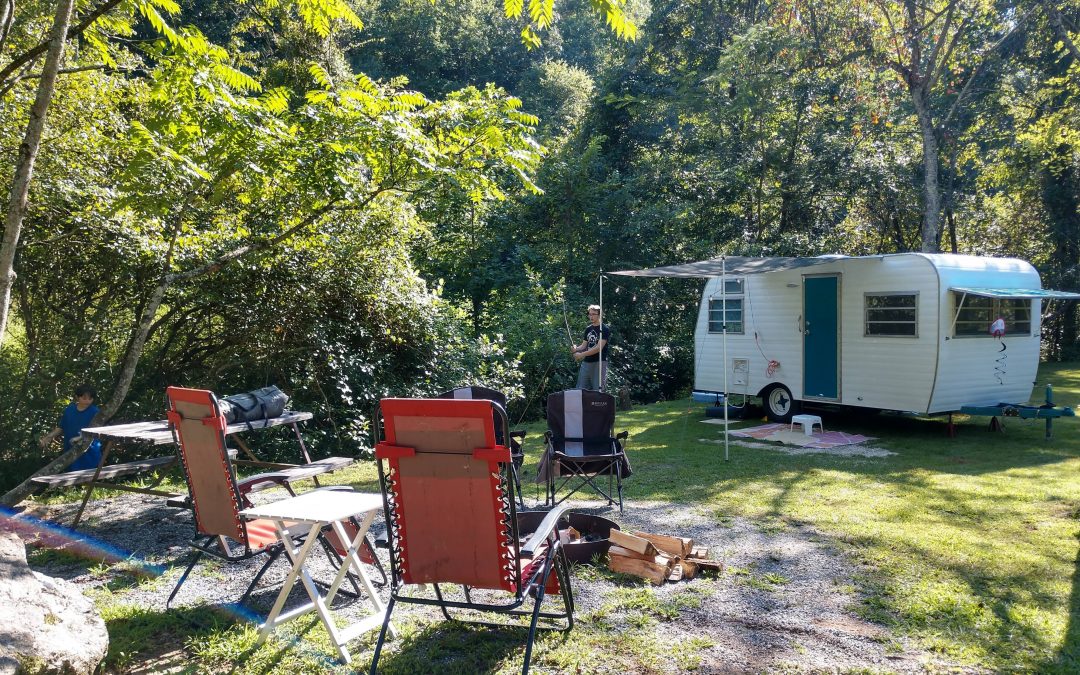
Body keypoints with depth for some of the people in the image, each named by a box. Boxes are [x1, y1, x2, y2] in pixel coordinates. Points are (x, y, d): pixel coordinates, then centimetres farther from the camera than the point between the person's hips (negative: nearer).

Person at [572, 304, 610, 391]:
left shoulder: (605, 329, -6)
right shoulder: (588, 329, 15)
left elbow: (599, 348, -14)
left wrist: (581, 354, -18)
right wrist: (576, 349, -8)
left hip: (599, 363, -6)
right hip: (586, 362, 6)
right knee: (580, 389, 2)